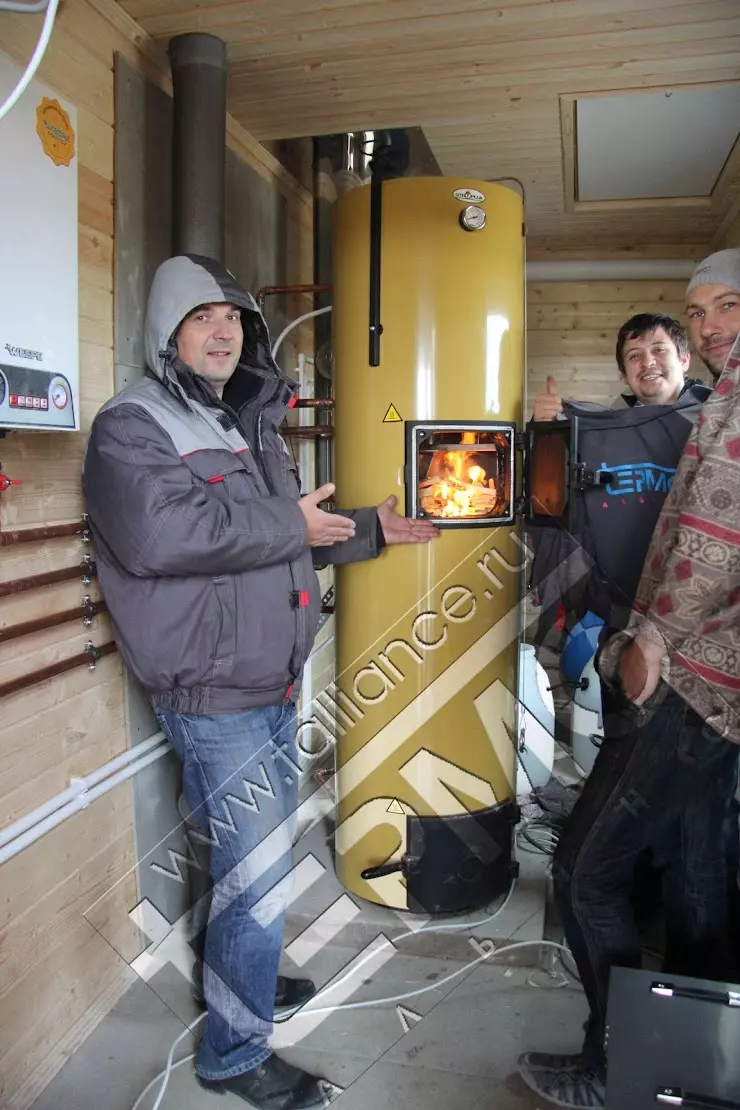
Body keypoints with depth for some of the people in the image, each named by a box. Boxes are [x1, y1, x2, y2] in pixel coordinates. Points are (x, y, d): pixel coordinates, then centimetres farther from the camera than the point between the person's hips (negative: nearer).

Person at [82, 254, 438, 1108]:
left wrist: (368, 530, 17)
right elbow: (160, 532, -33)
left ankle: (242, 972, 47)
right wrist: (291, 525, -23)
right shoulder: (133, 425, -14)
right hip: (212, 695, -9)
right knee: (256, 869, -1)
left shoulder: (251, 424, 15)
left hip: (272, 684, 9)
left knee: (260, 851, 23)